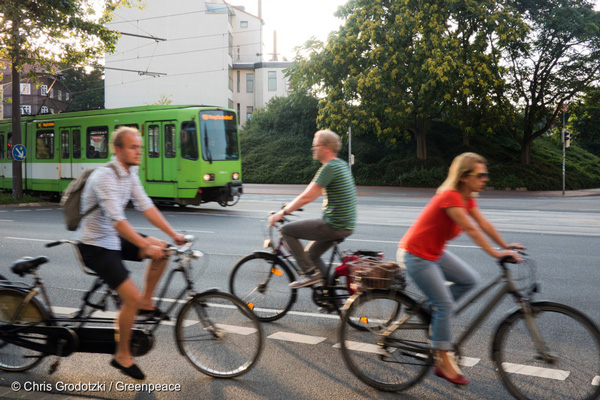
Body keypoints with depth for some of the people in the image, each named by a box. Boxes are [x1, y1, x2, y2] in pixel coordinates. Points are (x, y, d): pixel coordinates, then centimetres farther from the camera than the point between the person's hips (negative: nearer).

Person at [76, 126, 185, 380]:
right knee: (131, 297, -16)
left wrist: (173, 234, -7)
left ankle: (146, 304, 12)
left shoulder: (130, 174, 3)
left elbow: (146, 206, 0)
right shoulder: (105, 176, -25)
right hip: (94, 246, -9)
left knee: (162, 250, -1)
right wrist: (146, 247, -35)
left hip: (114, 240, 9)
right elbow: (116, 220, -33)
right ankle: (122, 356, 3)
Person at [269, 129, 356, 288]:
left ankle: (310, 272, -2)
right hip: (346, 226, 10)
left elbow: (307, 197, -20)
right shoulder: (341, 164, 14)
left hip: (334, 226, -10)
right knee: (311, 254, 23)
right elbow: (311, 195, 22)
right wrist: (292, 205, 22)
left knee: (286, 230, -3)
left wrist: (282, 213, -11)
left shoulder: (330, 167, -17)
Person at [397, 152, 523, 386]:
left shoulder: (467, 198, 2)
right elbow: (471, 230, -30)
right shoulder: (450, 197, -26)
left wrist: (505, 246, 0)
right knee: (445, 304, -7)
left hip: (435, 251, 9)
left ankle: (428, 308, 16)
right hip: (416, 256, -9)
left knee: (469, 280, 3)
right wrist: (496, 254, -31)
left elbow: (483, 224, 3)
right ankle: (444, 363, 4)